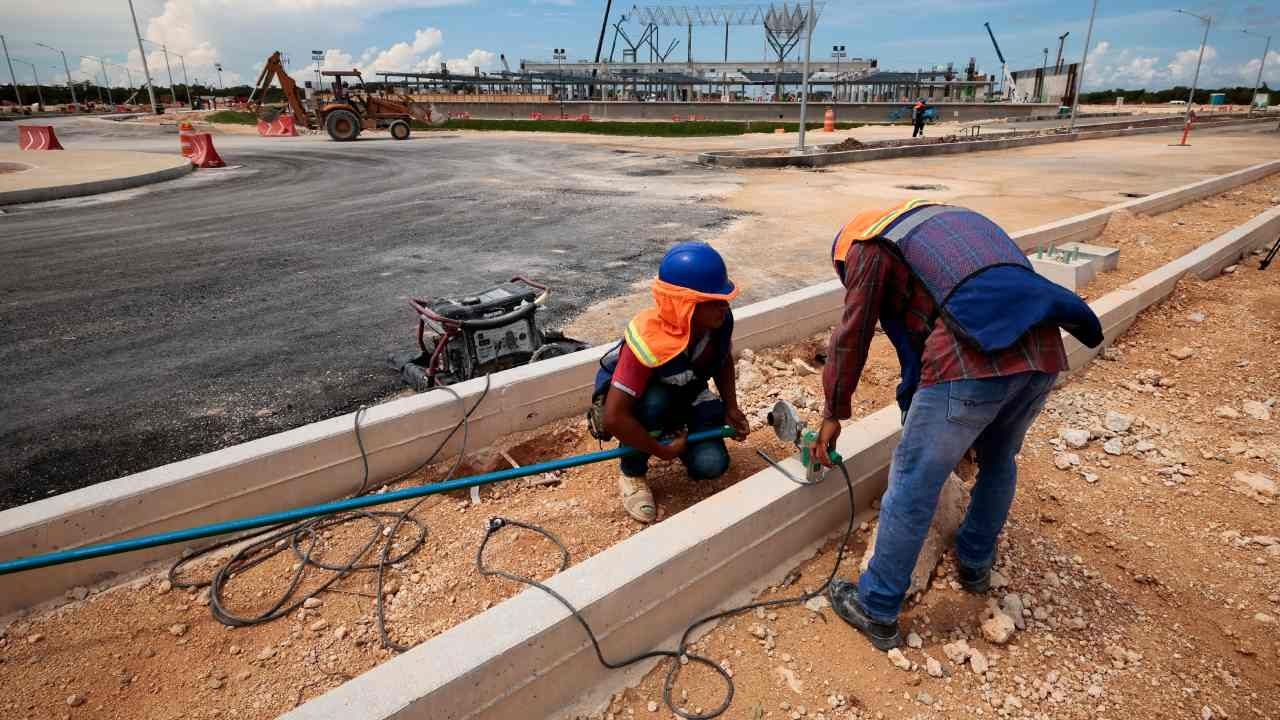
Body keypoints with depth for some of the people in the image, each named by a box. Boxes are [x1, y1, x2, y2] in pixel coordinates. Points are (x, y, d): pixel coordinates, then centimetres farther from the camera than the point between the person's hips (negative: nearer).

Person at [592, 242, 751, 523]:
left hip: (684, 395, 4)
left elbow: (724, 361, 2)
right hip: (633, 396, -4)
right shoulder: (648, 342, -41)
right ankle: (633, 475, -11)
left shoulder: (720, 321, -24)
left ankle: (674, 431, 18)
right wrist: (664, 451, -29)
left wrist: (730, 408, -11)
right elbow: (615, 418, -40)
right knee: (653, 402, -40)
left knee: (711, 465, -16)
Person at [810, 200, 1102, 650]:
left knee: (913, 487, 5)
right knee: (999, 462, 29)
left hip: (975, 359, -7)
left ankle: (876, 611, 17)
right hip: (1044, 350, 8)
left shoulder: (870, 243, 13)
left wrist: (834, 414, 23)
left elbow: (851, 336, 12)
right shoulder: (956, 219, 35)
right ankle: (975, 564, 47)